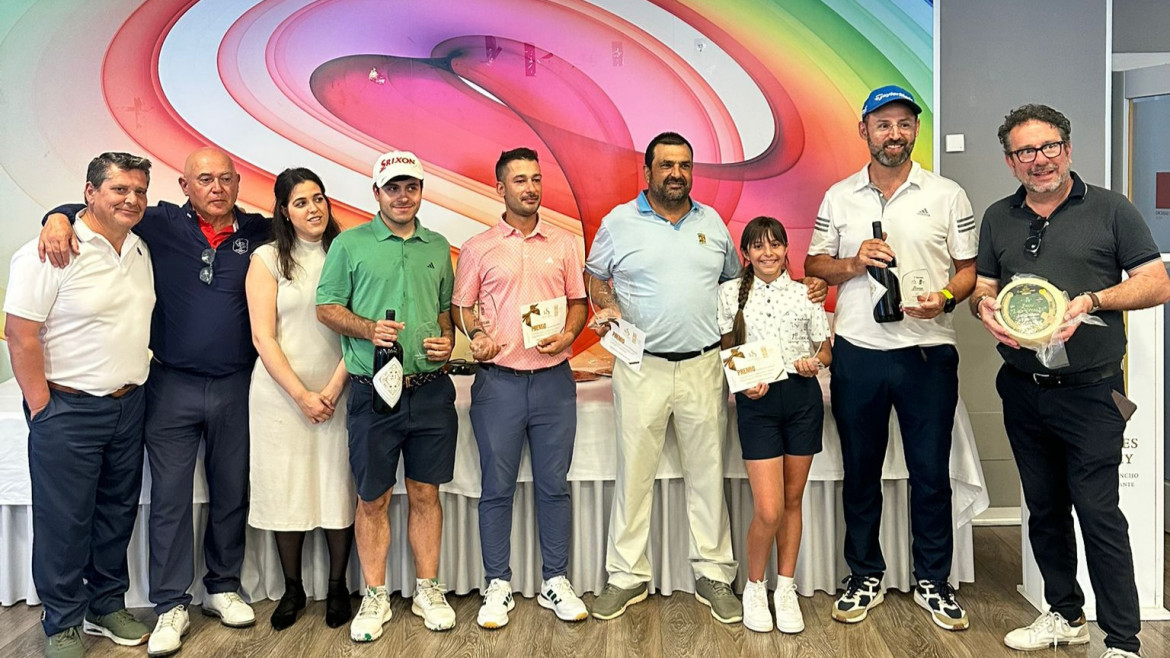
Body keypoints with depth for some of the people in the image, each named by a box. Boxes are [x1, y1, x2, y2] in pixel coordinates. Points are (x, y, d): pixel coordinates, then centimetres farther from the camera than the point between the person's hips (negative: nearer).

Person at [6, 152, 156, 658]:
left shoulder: (141, 251, 7)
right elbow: (21, 335, -14)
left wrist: (137, 382, 12)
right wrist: (43, 409, -14)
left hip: (129, 405, 7)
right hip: (68, 409, -6)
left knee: (118, 514, 16)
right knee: (64, 522, 5)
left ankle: (107, 605, 33)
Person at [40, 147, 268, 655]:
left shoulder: (258, 233, 3)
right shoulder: (162, 225, -1)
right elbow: (94, 209, 5)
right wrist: (59, 217, -14)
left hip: (236, 386, 2)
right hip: (172, 385, -1)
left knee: (231, 493, 12)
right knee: (170, 498, 4)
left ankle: (223, 588, 30)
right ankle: (171, 606, 18)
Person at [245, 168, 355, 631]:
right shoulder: (267, 259, 1)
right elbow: (263, 337, -3)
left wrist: (334, 387, -9)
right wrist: (301, 394, -9)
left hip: (338, 392, 1)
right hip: (281, 393, 0)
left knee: (339, 487, 3)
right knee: (285, 488, 6)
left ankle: (337, 587, 18)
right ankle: (292, 589, 22)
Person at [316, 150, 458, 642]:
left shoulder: (437, 247, 12)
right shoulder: (350, 244, 2)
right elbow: (326, 307, 2)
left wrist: (446, 341, 1)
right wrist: (368, 329, -14)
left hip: (431, 391, 3)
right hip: (373, 392, -2)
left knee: (425, 492, 10)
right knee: (372, 498, 7)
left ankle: (428, 591, 24)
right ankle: (375, 597, 22)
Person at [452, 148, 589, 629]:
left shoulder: (564, 244, 8)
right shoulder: (477, 248, 4)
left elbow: (579, 302, 12)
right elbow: (461, 306, 8)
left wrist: (568, 333, -7)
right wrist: (475, 334, -12)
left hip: (554, 379, 1)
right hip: (498, 380, -1)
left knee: (554, 485, 9)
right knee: (497, 488, 6)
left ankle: (555, 581, 23)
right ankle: (498, 586, 20)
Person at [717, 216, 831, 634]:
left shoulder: (804, 294, 7)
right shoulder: (731, 293, 3)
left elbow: (826, 349, 12)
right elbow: (723, 350, 6)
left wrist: (815, 361, -10)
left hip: (802, 397, 2)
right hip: (757, 401, -2)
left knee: (793, 500, 10)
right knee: (768, 509, -8)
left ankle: (786, 589, 24)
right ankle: (754, 588, 16)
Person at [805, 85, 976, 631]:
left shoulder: (948, 196, 4)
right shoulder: (839, 197, 8)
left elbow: (970, 269, 5)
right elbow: (812, 265, 10)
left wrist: (945, 298, -15)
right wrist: (852, 263, -10)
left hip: (928, 354, -1)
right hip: (857, 354, 1)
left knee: (931, 473, 6)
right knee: (860, 472, 11)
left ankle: (933, 581, 24)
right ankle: (865, 577, 27)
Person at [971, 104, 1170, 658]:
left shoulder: (1110, 210, -1)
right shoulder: (998, 218, 11)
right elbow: (983, 288, 14)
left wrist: (1091, 301, -19)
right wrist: (985, 306, -9)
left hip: (1089, 390, -4)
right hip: (1022, 389, 4)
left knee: (1098, 512, -5)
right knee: (1044, 508, 14)